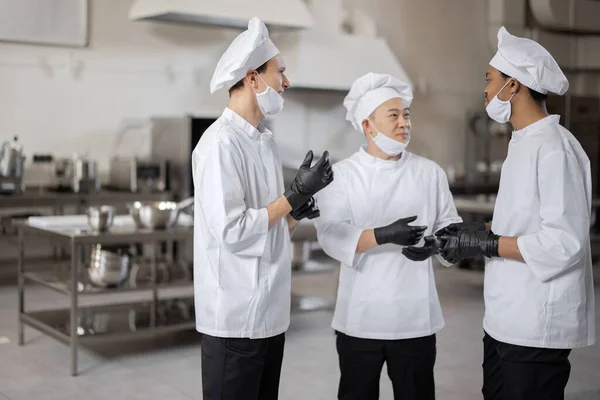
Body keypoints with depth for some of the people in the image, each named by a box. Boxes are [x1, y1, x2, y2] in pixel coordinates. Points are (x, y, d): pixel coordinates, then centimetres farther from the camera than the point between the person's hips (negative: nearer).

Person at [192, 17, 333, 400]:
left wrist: (297, 212, -4)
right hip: (236, 314, -8)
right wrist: (295, 195, -17)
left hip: (271, 309, 8)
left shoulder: (266, 141, 10)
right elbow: (231, 232, -23)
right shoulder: (221, 143, -16)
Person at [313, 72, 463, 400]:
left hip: (415, 317, 2)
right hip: (360, 317, -2)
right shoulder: (342, 174, -3)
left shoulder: (430, 173, 5)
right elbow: (331, 235, -14)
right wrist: (383, 235, -27)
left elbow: (450, 226, 8)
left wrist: (435, 242, -14)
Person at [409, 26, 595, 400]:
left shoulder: (554, 148, -18)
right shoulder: (523, 143, 10)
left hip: (536, 327, -8)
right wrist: (474, 232, 3)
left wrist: (485, 244, -17)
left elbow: (564, 243, -23)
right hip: (505, 321, 9)